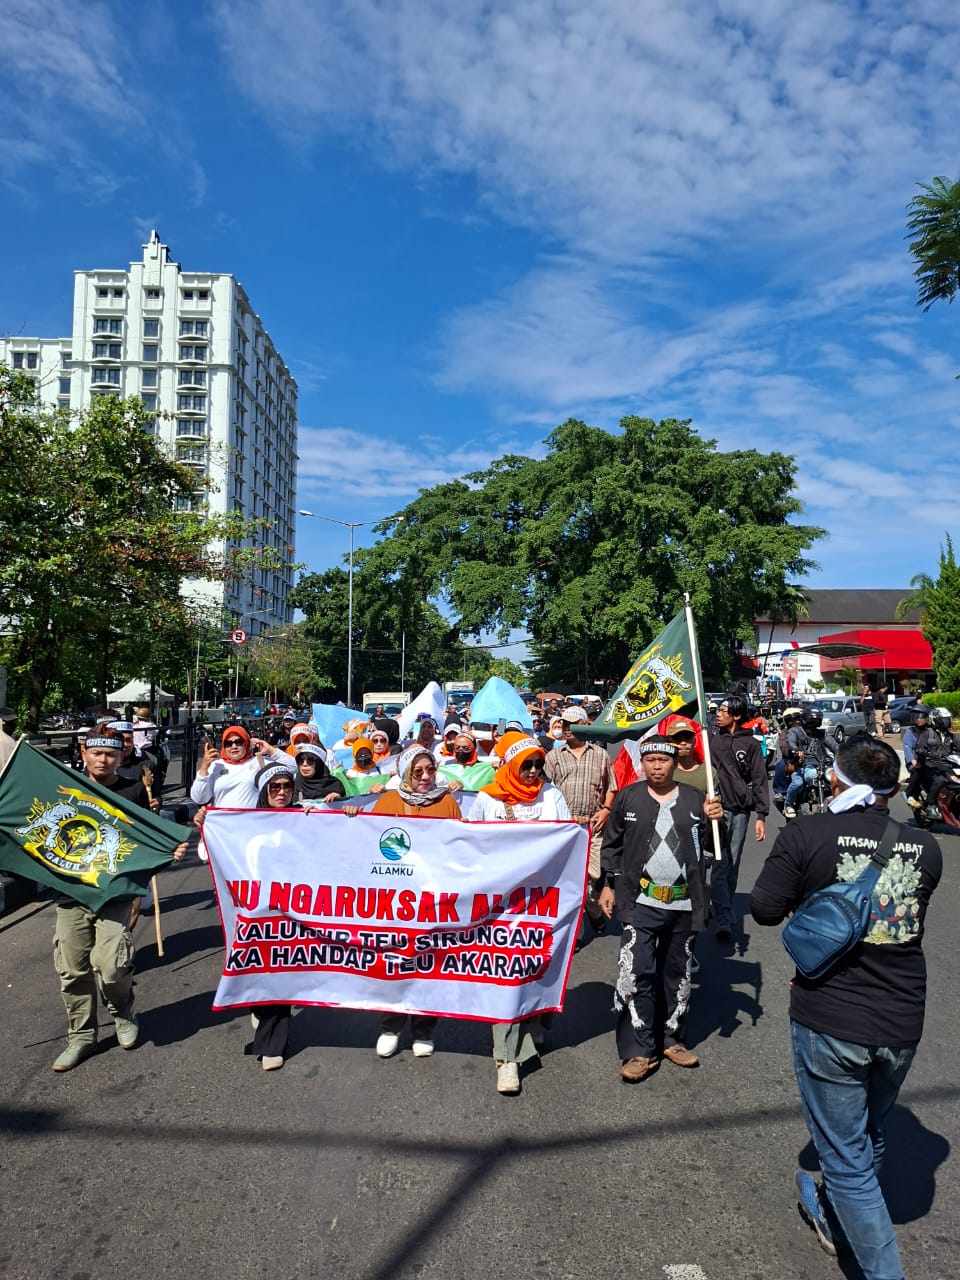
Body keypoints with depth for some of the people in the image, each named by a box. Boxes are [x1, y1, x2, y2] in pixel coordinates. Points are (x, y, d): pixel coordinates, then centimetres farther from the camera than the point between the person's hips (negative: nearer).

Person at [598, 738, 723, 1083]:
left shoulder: (694, 799, 1)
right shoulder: (627, 797, -1)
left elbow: (712, 847, 5)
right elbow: (612, 844, 7)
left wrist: (713, 821, -14)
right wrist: (608, 885, 4)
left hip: (684, 904, 2)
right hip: (641, 902, -2)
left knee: (677, 973, 14)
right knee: (635, 973, -7)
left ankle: (670, 1038, 31)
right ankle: (639, 1050, 6)